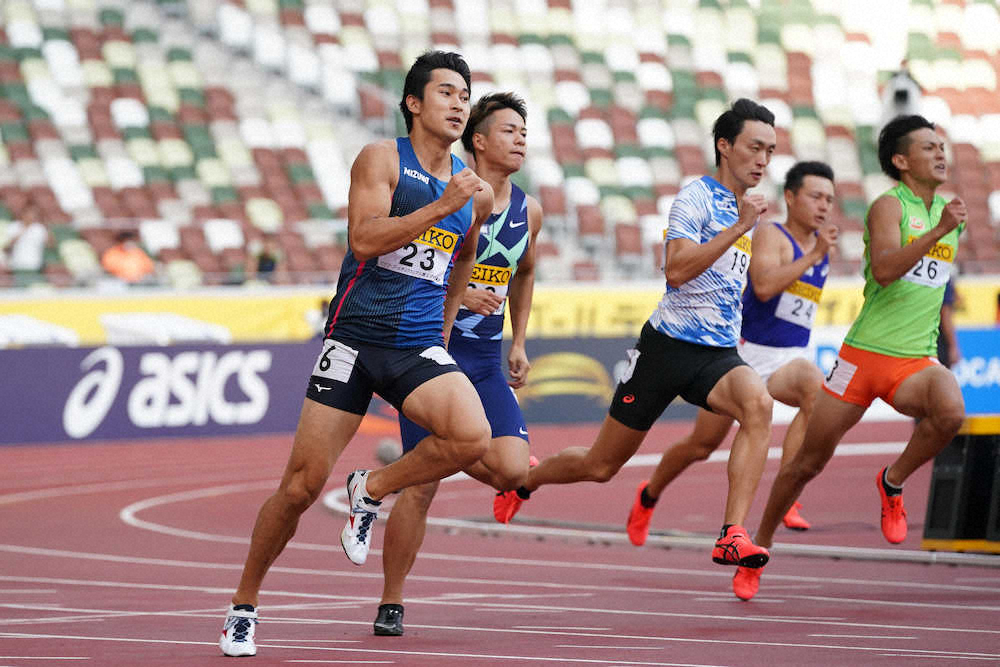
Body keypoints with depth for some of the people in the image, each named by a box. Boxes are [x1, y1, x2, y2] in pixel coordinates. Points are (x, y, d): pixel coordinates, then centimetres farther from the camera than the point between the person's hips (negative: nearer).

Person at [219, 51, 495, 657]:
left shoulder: (468, 183, 12)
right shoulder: (382, 159, -3)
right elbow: (363, 239, -18)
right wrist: (443, 207, -20)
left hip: (419, 347, 4)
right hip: (355, 337, -4)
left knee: (473, 437, -25)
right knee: (303, 486, -4)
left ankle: (372, 490, 3)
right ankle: (244, 606, 16)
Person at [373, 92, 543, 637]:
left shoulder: (528, 211, 7)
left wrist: (519, 343, 19)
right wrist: (459, 292, -22)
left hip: (486, 361, 5)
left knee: (513, 469, -15)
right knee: (421, 486, -7)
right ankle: (391, 603, 9)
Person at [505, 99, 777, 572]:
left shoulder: (742, 206, 15)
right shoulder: (697, 197, -9)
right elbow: (676, 269, -26)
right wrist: (740, 227, -29)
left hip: (716, 355, 5)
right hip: (669, 344, -5)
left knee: (758, 403, -31)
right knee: (600, 466, 6)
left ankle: (732, 537, -37)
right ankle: (523, 479, 39)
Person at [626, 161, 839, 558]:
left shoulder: (820, 243, 11)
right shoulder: (771, 236, -11)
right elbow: (764, 285, -30)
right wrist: (813, 256, -29)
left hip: (790, 357, 4)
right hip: (748, 352, -4)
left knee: (816, 391, -33)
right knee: (702, 444, 8)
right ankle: (649, 496, 37)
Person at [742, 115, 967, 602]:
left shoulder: (947, 211, 13)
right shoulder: (889, 206, -7)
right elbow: (883, 269, -26)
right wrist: (939, 232, -32)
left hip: (916, 361, 4)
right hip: (864, 355, -4)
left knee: (950, 411, -31)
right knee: (810, 460, 4)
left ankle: (893, 483, -5)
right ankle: (759, 547, 24)